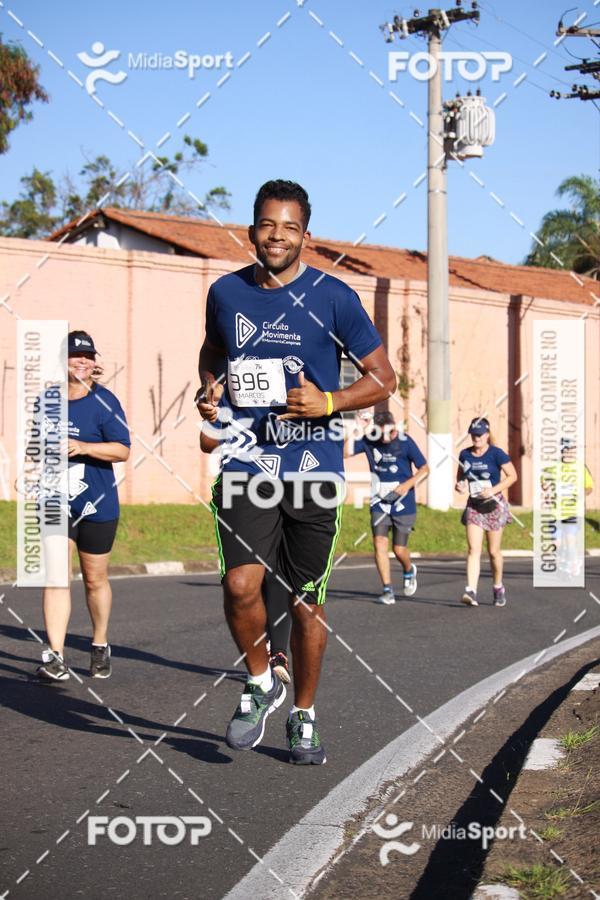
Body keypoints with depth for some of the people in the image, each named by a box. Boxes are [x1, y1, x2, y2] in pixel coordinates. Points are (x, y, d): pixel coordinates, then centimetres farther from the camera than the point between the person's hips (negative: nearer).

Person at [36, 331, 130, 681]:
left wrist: (84, 447, -25)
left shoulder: (104, 402, -7)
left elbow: (122, 450, -14)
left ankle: (100, 646, 28)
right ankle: (55, 657, -10)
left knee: (95, 580, 8)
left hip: (97, 506, -3)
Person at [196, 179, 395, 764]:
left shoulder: (332, 297, -4)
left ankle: (304, 718, 26)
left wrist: (328, 402, -16)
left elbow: (383, 378, 1)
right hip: (246, 461, 1)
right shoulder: (226, 292, 5)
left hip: (314, 467, -1)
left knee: (307, 600, 7)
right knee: (240, 585, -16)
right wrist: (208, 389, 4)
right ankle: (261, 684, 13)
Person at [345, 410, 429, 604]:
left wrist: (408, 484, -19)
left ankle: (409, 571, 38)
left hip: (403, 504, -2)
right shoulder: (369, 441, -4)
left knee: (399, 549, 3)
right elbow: (346, 452, -10)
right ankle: (388, 591, -4)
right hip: (380, 504, 2)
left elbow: (424, 469, -5)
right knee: (379, 544, -12)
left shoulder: (405, 442, -11)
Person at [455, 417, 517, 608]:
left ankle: (498, 588, 27)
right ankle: (471, 592, -20)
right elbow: (461, 476, 19)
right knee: (473, 549, -10)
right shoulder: (465, 455, 5)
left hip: (493, 505, -3)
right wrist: (460, 485, -4)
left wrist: (494, 490, -18)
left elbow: (512, 476, -6)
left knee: (493, 551, 6)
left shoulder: (496, 454, -8)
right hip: (474, 506, 3)